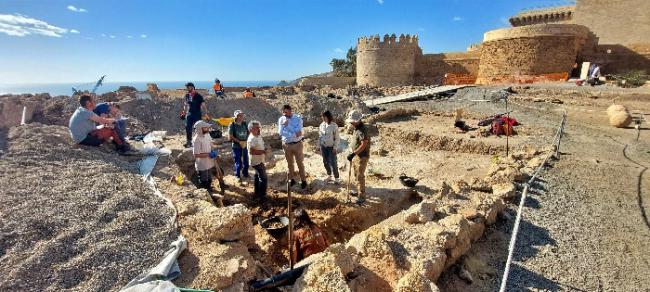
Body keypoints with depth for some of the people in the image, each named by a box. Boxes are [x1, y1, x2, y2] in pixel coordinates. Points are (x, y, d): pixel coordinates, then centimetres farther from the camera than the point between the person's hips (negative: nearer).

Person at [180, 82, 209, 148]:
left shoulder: (198, 96, -10)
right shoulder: (187, 96, 7)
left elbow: (203, 105, -13)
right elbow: (186, 105, 19)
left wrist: (205, 114, -21)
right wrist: (184, 113, 18)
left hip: (197, 115, -5)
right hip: (189, 114, 5)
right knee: (187, 128, 3)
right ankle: (189, 142, 15)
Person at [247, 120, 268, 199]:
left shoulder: (259, 136, 6)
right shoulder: (251, 139, -23)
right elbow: (251, 151, -29)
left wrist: (264, 150, 2)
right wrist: (263, 151, -25)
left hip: (259, 161, 10)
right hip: (256, 161, -10)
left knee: (257, 176, 20)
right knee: (264, 178, -5)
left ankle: (257, 193, 34)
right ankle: (262, 195, 7)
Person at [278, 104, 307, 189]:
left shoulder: (298, 118, -12)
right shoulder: (281, 119, -5)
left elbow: (298, 132, -22)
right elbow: (281, 132, -16)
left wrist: (287, 125, -22)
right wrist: (294, 134, -22)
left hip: (297, 144, -2)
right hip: (286, 144, 3)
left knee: (300, 163, 7)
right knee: (289, 163, 16)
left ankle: (303, 180, 21)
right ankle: (291, 179, 32)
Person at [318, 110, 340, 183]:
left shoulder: (334, 125, -13)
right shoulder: (321, 125, 1)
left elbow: (337, 138, -9)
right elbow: (320, 136, 10)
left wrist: (335, 147, -12)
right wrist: (320, 145, 8)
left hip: (331, 147, -5)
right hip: (323, 146, 5)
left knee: (333, 163, -1)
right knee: (326, 162, 14)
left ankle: (336, 178, 15)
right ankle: (329, 175, 32)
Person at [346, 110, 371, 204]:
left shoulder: (362, 129, -22)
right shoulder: (356, 128, 9)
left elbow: (363, 145, -28)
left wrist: (353, 154, -29)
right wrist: (352, 154, 21)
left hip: (362, 156, -10)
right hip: (356, 156, 10)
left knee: (360, 176, -4)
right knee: (357, 175, 19)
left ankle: (362, 197, 5)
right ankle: (359, 191, 35)